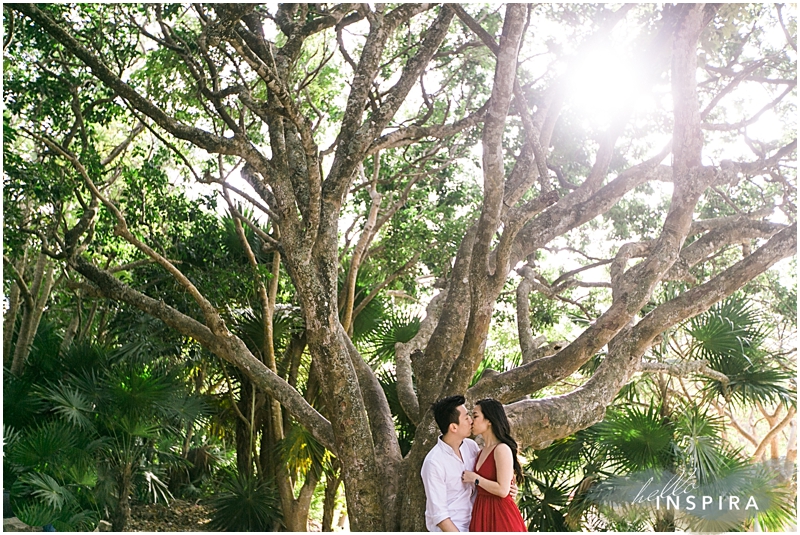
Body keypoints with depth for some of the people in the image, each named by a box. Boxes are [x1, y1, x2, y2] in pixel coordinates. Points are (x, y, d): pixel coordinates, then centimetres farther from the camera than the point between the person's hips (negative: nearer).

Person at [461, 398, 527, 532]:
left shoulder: (502, 449, -15)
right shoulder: (483, 450, 10)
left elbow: (503, 490, -20)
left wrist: (475, 479, -13)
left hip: (499, 513, -8)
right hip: (482, 512, 8)